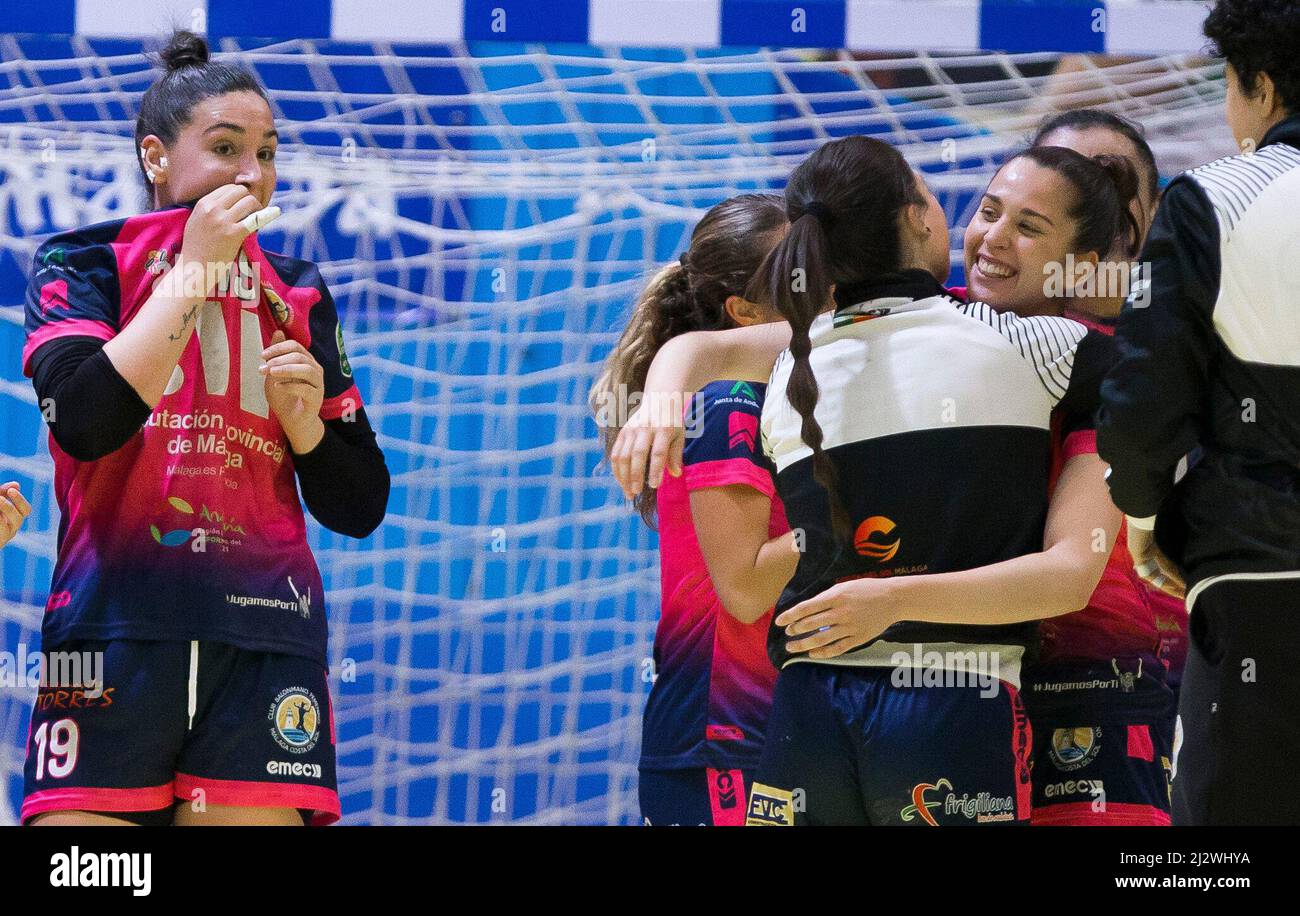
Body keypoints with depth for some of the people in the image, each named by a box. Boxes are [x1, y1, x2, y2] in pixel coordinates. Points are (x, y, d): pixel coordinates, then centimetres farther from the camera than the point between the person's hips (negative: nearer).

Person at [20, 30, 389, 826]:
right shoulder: (83, 264, 7)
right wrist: (194, 269, -7)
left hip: (267, 640, 3)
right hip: (118, 630, -3)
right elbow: (85, 421, -13)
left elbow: (359, 510, 17)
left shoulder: (298, 296, 16)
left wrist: (304, 421, -3)